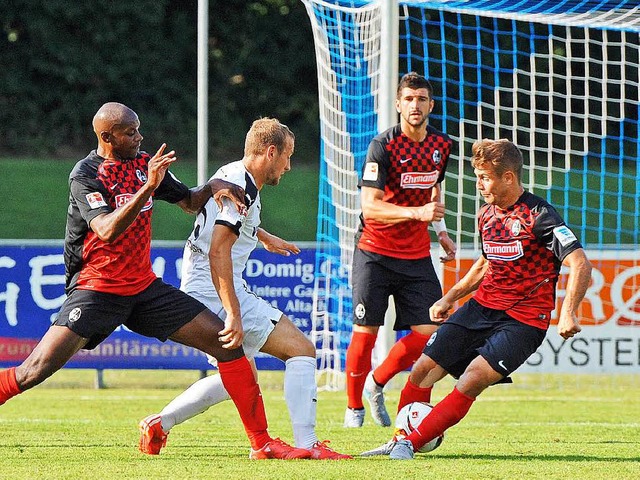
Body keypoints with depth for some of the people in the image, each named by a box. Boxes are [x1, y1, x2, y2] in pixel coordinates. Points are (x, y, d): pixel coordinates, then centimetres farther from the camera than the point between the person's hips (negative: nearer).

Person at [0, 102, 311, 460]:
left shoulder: (144, 164, 7)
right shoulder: (86, 174, -12)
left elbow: (190, 202, 21)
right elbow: (107, 230, -27)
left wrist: (212, 187, -1)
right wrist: (148, 187, -34)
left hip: (144, 286, 6)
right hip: (96, 289, -6)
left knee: (227, 341, -4)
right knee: (36, 371, -20)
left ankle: (262, 443, 2)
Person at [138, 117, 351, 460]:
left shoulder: (230, 175, 14)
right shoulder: (243, 187, -17)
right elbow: (218, 252, -25)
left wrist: (263, 236, 53)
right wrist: (233, 315, -28)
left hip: (198, 292, 10)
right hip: (218, 293, -10)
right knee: (301, 350, -8)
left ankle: (158, 423, 23)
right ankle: (306, 444, -14)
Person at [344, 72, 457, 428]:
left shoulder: (442, 145, 4)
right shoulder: (383, 146, -15)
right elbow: (370, 206, -23)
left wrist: (441, 231, 15)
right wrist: (416, 213, -35)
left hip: (417, 256, 5)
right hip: (375, 252, -5)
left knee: (426, 332, -5)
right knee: (366, 331, -4)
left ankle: (376, 385, 18)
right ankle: (354, 407, 15)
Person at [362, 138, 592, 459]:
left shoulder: (539, 215, -15)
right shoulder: (487, 215, 9)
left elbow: (580, 264, -22)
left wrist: (568, 313, -33)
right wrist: (450, 297, 17)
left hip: (523, 320, -7)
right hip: (482, 308, 7)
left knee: (470, 383, -23)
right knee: (423, 369, -3)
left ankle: (411, 443, -14)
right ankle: (399, 440, 14)